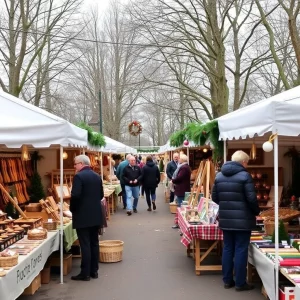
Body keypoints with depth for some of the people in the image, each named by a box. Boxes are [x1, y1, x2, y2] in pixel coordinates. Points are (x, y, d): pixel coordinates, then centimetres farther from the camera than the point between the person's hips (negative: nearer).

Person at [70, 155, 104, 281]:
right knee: (94, 243, 12)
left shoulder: (79, 176, -13)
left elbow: (75, 195, -21)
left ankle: (85, 273, 1)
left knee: (85, 244, -3)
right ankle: (94, 271, 18)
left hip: (83, 215, -7)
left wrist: (72, 209, -6)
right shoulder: (97, 176, 10)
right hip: (96, 215, 7)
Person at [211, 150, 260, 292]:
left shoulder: (219, 175, 8)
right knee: (241, 250, 2)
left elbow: (214, 197, 12)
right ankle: (240, 283, 9)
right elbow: (251, 199, -14)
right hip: (242, 220, -6)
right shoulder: (245, 175, -12)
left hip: (225, 219, 6)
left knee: (227, 249, 13)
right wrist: (256, 212, 3)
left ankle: (227, 280, 20)